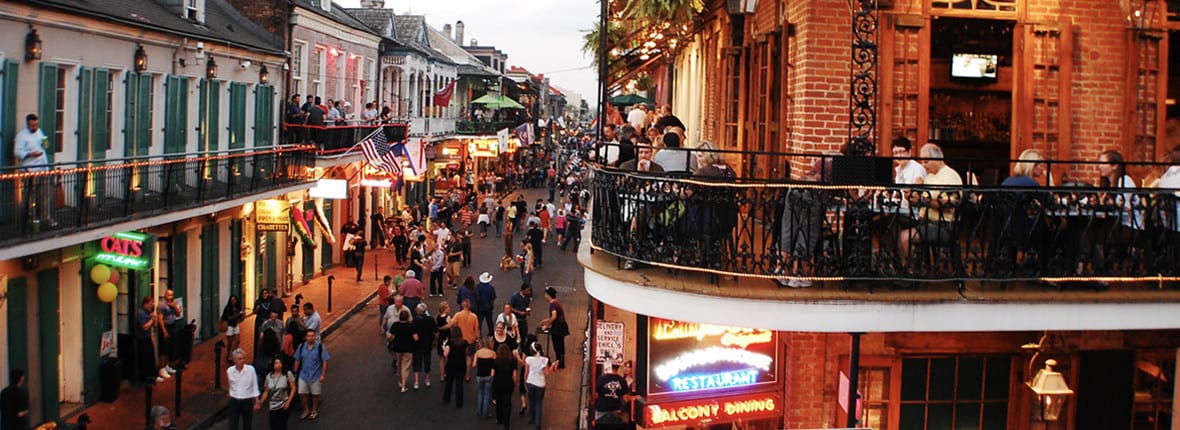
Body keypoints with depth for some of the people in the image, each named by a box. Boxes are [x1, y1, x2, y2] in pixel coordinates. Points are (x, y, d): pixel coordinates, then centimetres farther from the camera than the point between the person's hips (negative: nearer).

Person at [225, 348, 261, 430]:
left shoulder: (250, 369, -9)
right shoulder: (230, 370, -3)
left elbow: (255, 386, -4)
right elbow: (231, 386, 12)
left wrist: (257, 401, -5)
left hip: (247, 401, -1)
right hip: (234, 401, 2)